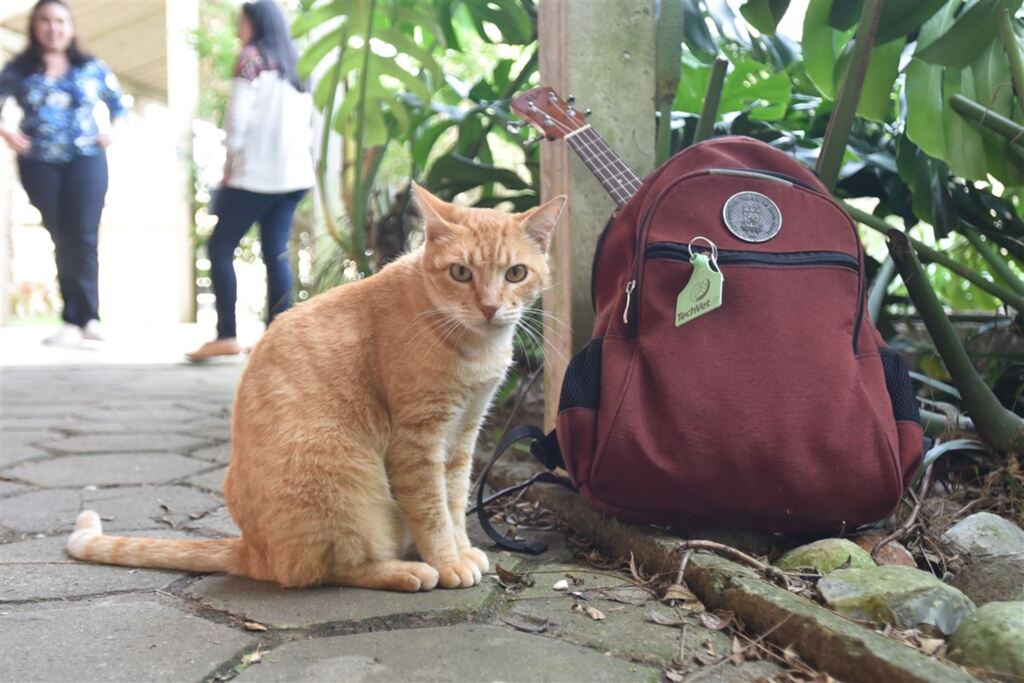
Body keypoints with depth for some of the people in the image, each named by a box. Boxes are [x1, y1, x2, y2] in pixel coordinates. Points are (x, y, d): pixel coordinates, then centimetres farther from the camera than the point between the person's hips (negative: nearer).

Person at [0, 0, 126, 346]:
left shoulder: (92, 67, 7)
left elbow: (119, 105, 17)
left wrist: (111, 135, 3)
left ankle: (79, 318, -5)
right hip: (38, 164, 1)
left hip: (86, 160, -1)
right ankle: (85, 318, 6)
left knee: (83, 238, -10)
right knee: (62, 240, 3)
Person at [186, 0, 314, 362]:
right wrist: (298, 155, 17)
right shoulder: (292, 65, 19)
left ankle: (226, 336, -8)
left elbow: (238, 114, -11)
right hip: (293, 173, 7)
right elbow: (307, 122, 17)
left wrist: (231, 158, -3)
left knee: (220, 248, -1)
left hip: (256, 172, -7)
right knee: (276, 254, 5)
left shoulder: (251, 57, -3)